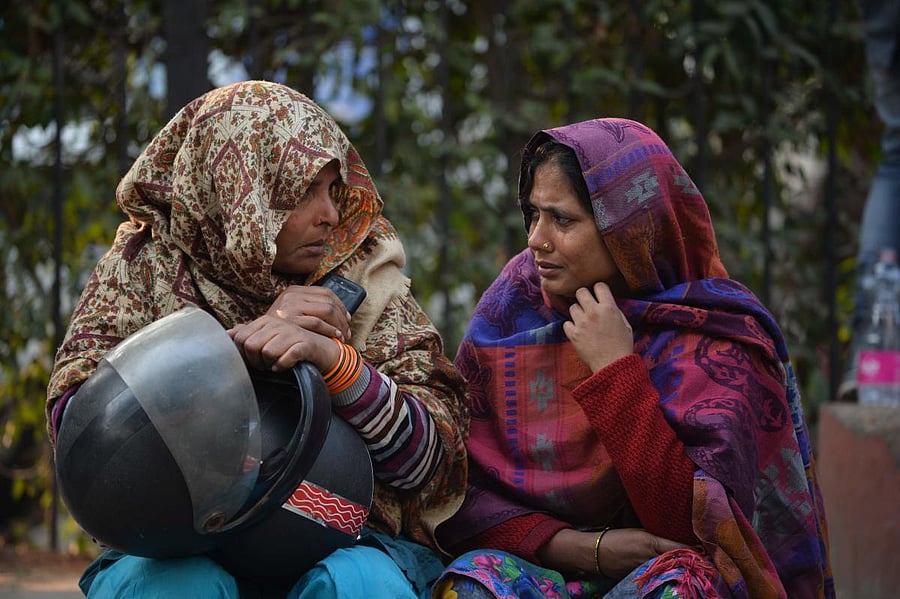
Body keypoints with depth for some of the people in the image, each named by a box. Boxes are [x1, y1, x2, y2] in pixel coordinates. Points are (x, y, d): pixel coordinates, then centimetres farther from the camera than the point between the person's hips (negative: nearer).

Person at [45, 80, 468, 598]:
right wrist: (246, 342, -15)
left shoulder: (365, 282, 5)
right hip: (183, 549, -1)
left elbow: (430, 459, -4)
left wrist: (336, 359, -22)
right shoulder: (145, 266, 5)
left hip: (347, 540, 1)